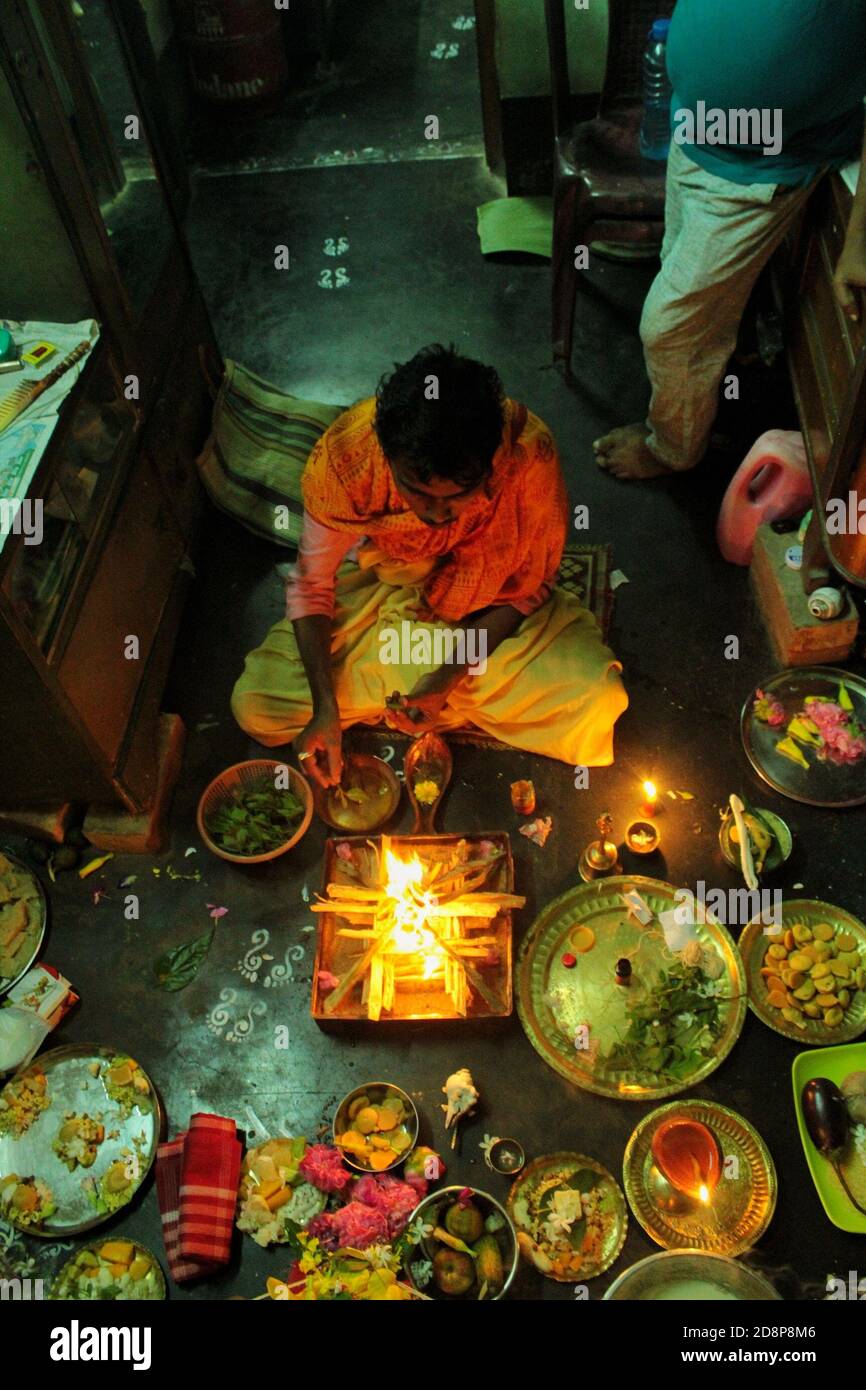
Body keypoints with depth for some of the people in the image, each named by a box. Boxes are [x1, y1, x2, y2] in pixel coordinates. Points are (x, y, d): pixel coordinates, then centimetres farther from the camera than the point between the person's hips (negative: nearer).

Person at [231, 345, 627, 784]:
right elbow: (310, 586, -15)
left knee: (598, 703, -24)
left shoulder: (529, 452, -32)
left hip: (492, 607, 0)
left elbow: (527, 588, -16)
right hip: (380, 587, 1)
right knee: (254, 707, -15)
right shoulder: (344, 454, -30)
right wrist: (326, 706, -25)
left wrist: (448, 679, -24)